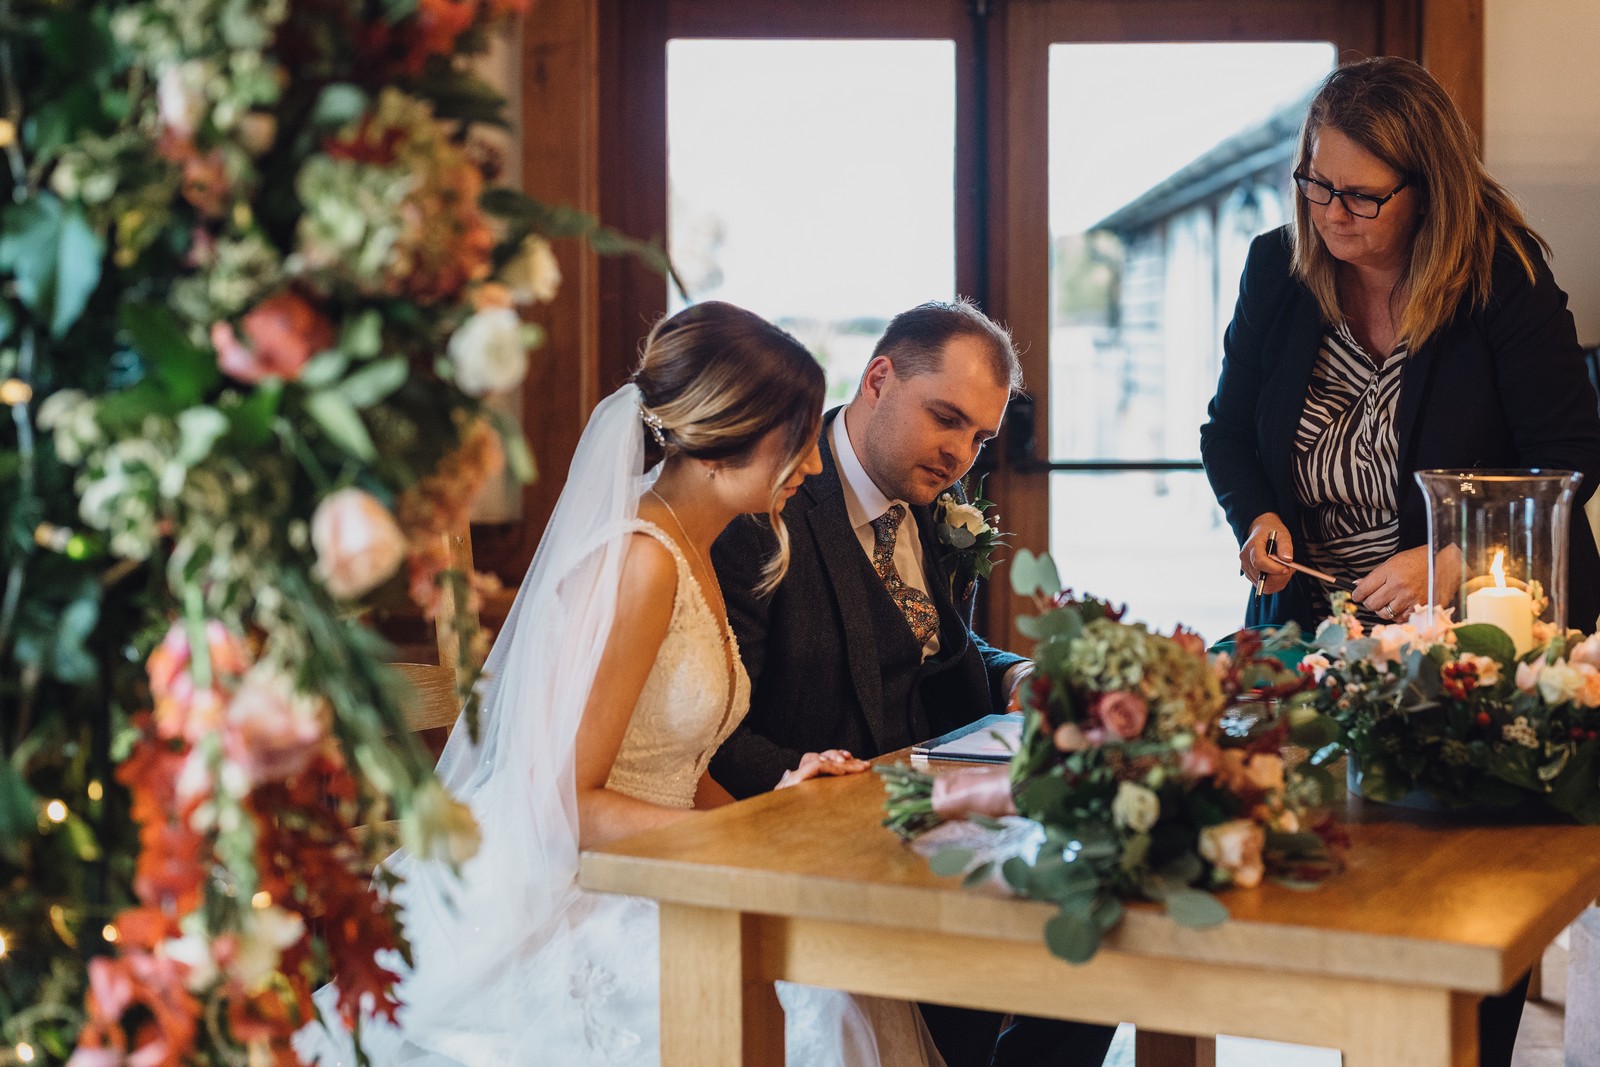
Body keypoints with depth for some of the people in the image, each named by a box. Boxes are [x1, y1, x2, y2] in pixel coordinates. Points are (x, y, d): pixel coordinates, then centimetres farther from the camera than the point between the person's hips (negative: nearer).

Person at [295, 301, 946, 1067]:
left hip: (626, 899, 9)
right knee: (809, 1000, -23)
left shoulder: (690, 557, 13)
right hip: (552, 911, -9)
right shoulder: (640, 560, -17)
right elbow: (567, 799, -19)